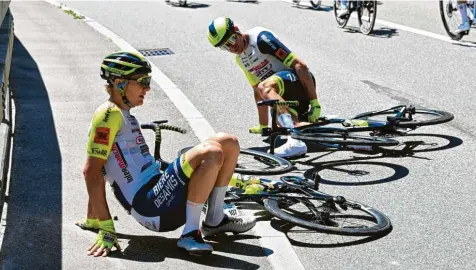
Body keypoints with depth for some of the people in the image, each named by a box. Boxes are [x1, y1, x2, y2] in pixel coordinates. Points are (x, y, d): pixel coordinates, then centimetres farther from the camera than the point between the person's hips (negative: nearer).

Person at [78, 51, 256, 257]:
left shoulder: (124, 116, 20)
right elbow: (91, 171, -18)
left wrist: (92, 220, 29)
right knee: (211, 153, -29)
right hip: (152, 207, -10)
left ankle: (215, 221, 10)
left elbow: (97, 171, 26)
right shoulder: (110, 114, -10)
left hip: (158, 192, 10)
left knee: (228, 142, 7)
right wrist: (106, 229, -22)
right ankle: (191, 234, -19)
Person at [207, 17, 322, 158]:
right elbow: (257, 92, 27)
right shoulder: (240, 59, 16)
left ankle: (296, 141, -49)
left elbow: (300, 66, -17)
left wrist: (315, 103, -20)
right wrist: (263, 126, 32)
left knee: (264, 87, -36)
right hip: (285, 95, 9)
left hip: (299, 81, -9)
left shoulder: (261, 38, -13)